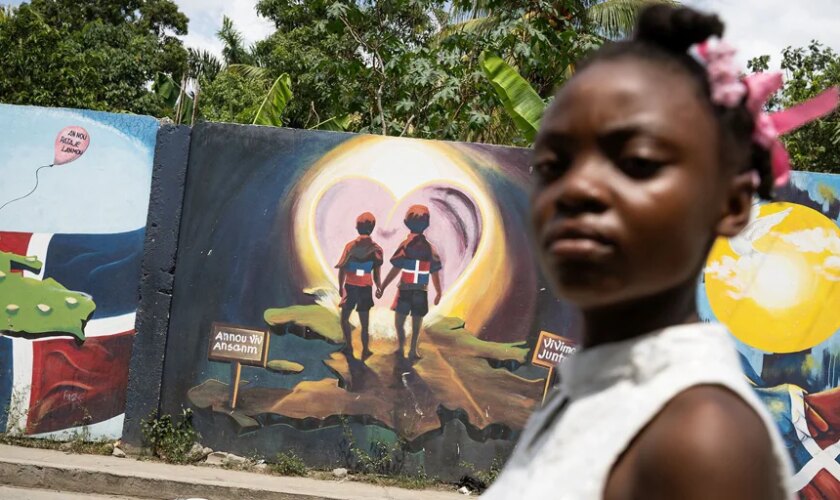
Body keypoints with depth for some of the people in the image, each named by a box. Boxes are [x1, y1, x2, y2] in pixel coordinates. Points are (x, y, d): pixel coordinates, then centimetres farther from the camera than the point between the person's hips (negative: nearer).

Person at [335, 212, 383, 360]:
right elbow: (376, 274, -3)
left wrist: (341, 287, 9)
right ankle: (365, 351, 13)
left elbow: (342, 269, -4)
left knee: (345, 318, 17)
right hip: (366, 288, 1)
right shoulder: (376, 249, -6)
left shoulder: (351, 246, -8)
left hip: (350, 287, -1)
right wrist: (379, 286, 14)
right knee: (364, 322, 10)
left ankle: (349, 347, 15)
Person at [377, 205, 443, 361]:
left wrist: (382, 288, -6)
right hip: (421, 292, 2)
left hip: (405, 291, -2)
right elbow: (435, 273, 3)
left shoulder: (406, 245, -12)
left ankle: (401, 348, 7)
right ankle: (413, 351, 12)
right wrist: (439, 292, 16)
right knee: (417, 323, 11)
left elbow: (395, 271, -12)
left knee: (399, 322, 12)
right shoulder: (430, 248, -1)